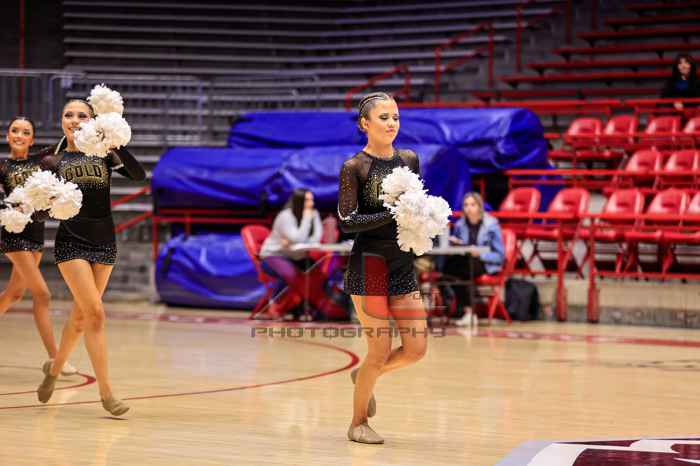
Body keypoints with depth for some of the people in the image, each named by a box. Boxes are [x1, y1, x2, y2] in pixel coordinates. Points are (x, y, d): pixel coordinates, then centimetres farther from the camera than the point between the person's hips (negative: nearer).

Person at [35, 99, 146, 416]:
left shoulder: (104, 155, 6)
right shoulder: (53, 161, 4)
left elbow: (139, 175, -10)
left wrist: (118, 146, -22)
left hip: (104, 244, 3)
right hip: (71, 243, -3)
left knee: (81, 315, 12)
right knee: (95, 313, -14)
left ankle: (55, 368, 38)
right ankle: (106, 393, -11)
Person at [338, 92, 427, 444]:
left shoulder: (410, 160, 8)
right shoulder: (354, 167, -7)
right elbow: (346, 221, -12)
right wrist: (391, 215, -22)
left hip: (403, 263, 6)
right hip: (368, 264, -6)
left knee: (416, 348, 0)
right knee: (380, 350, -4)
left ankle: (364, 375, 30)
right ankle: (358, 422, 17)